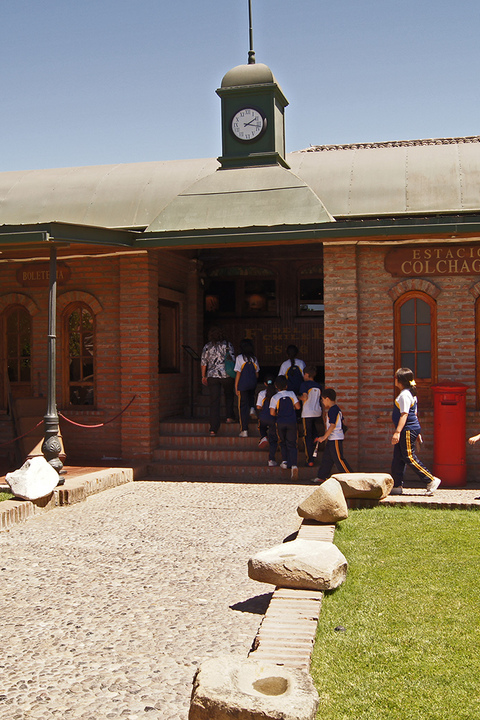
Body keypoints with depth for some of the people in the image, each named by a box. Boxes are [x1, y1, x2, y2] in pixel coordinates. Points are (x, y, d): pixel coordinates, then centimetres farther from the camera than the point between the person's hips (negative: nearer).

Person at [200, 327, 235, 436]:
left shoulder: (207, 346, 6)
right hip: (227, 375, -1)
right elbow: (232, 359, -2)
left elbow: (203, 363, 8)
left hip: (212, 376, 1)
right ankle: (229, 416, 20)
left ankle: (213, 428, -6)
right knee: (229, 395, 27)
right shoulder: (228, 344, 3)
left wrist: (203, 376, 17)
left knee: (214, 401, -1)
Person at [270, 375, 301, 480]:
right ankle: (293, 465, -15)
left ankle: (284, 461, 14)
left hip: (281, 423, -1)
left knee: (283, 442, 22)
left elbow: (272, 413, -9)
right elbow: (298, 407, 1)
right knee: (291, 444, 2)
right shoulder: (291, 394, 2)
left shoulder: (275, 397, -3)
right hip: (292, 422, 1)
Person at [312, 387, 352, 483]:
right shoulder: (335, 409, 14)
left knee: (338, 459, -7)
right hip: (331, 439, 10)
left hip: (336, 439, -10)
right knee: (326, 458, 13)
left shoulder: (333, 410, -17)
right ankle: (322, 477, 18)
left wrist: (324, 437, -17)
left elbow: (332, 426, -22)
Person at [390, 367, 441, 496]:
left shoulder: (404, 395, -15)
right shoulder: (411, 393, 16)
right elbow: (414, 414, 20)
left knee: (409, 457, -8)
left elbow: (404, 414, -22)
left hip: (408, 430, -11)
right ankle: (396, 486, 14)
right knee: (398, 458, 10)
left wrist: (397, 432, -26)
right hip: (411, 429, 11)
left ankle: (431, 480, -4)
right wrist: (417, 432, 24)